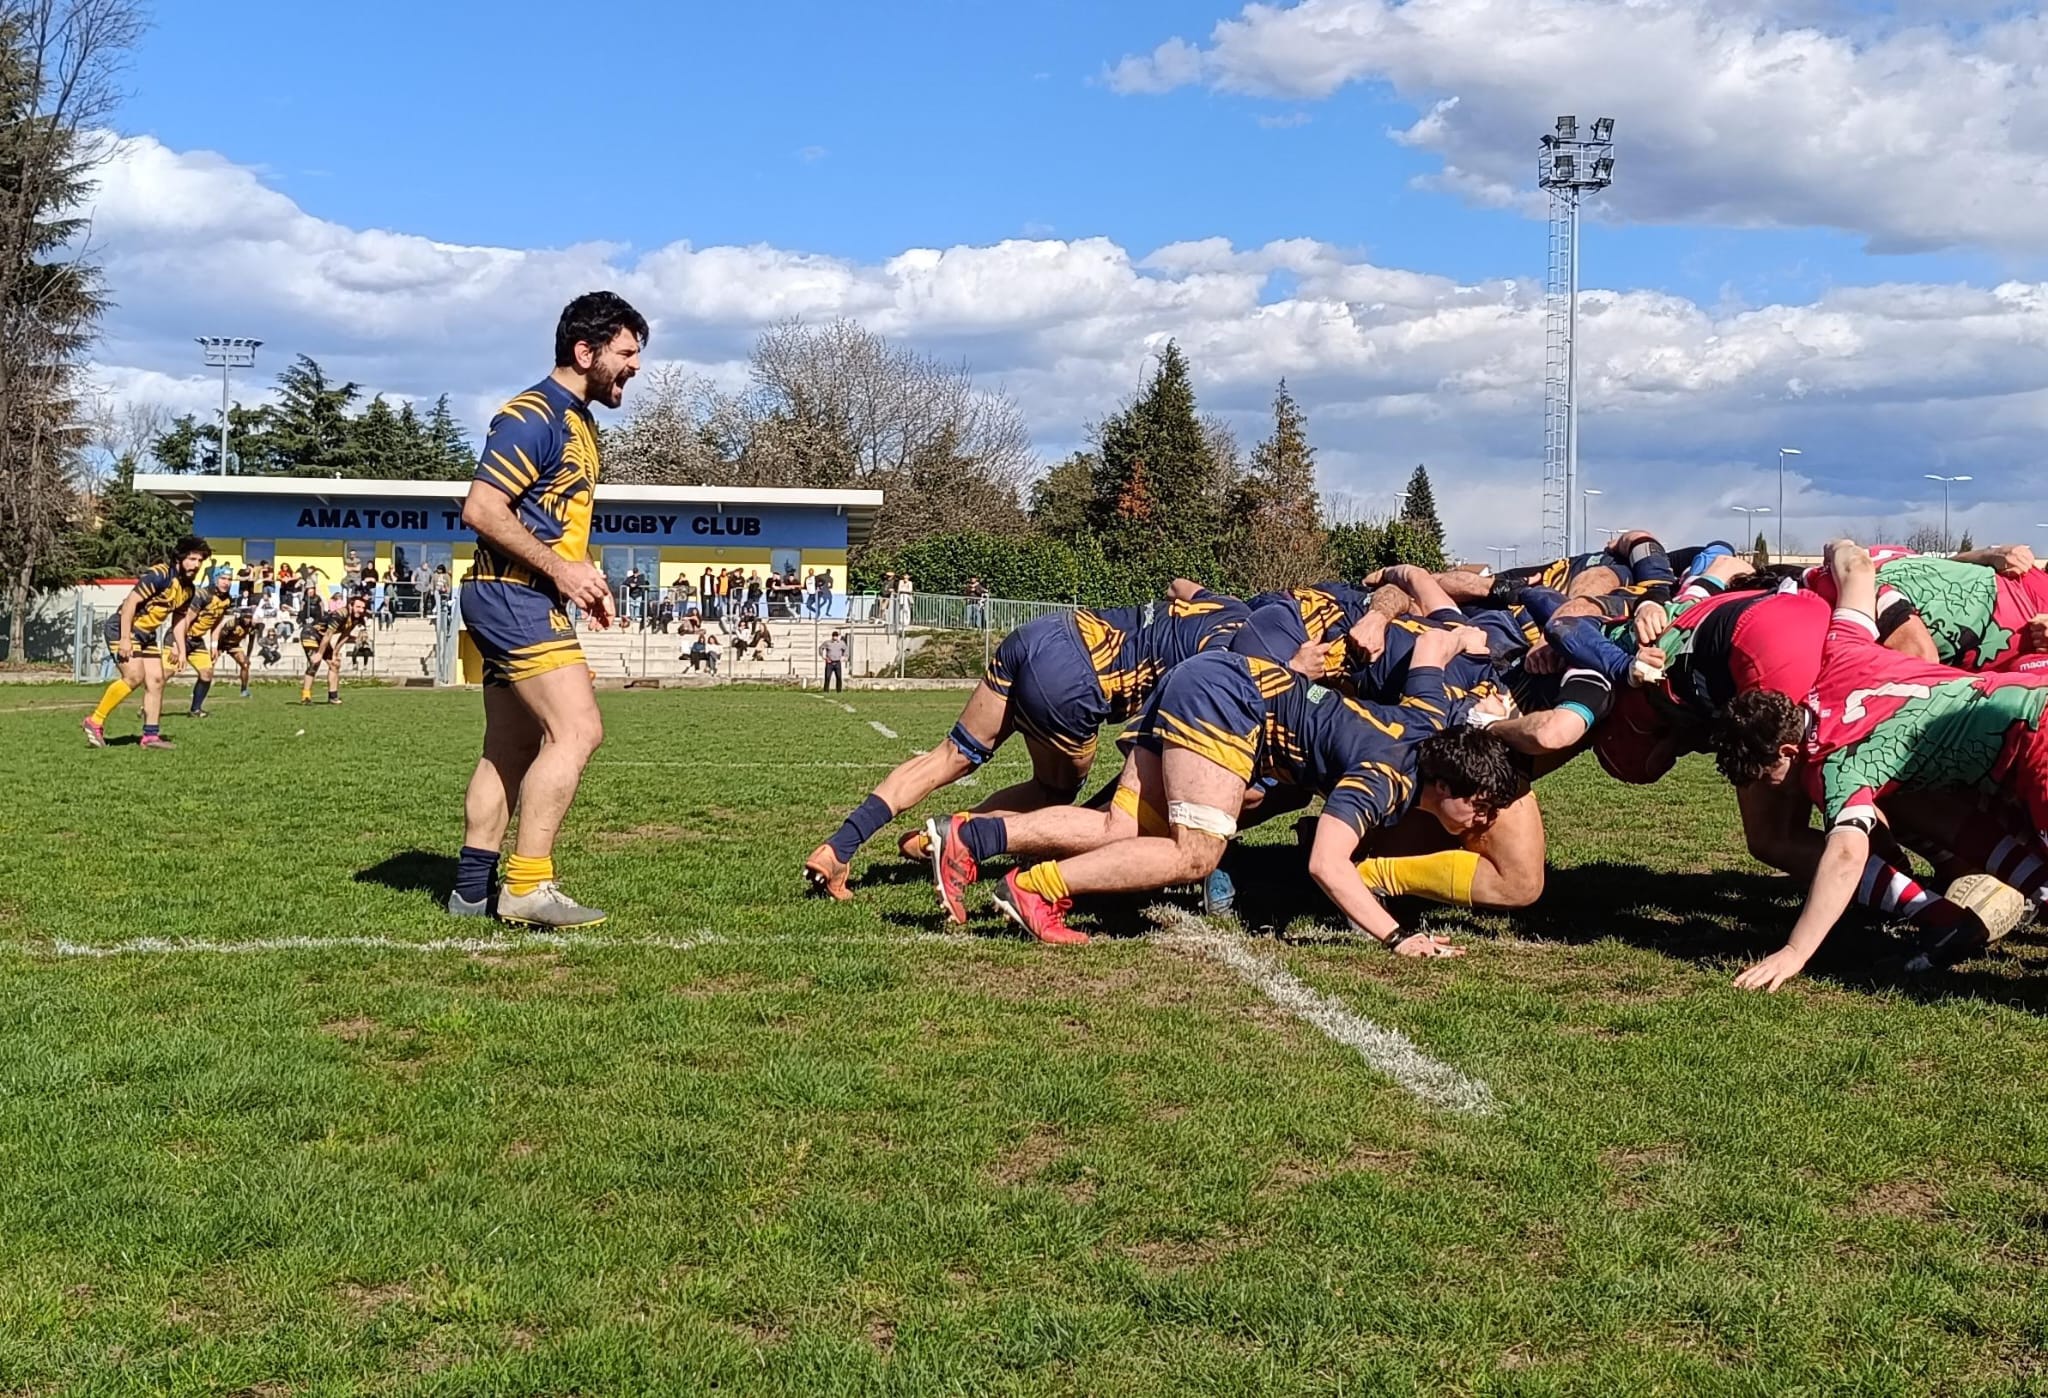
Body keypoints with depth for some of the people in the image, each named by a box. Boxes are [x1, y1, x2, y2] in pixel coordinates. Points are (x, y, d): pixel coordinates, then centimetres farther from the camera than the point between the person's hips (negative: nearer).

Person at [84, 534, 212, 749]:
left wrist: (181, 649, 11)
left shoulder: (188, 589, 6)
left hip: (147, 634, 9)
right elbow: (130, 602, -23)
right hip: (123, 628, -9)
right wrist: (125, 639, -25)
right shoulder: (160, 576, -21)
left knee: (156, 680, 2)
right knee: (134, 677, -20)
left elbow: (178, 620, 19)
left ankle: (151, 734, 6)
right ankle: (95, 721, -9)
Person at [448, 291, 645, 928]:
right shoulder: (533, 416, -13)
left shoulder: (578, 422, 20)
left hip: (527, 601, 11)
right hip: (513, 596, -11)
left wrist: (585, 574, 12)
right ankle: (527, 886, -14)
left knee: (511, 750, 11)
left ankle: (472, 887, 17)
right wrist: (559, 568, -19)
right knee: (577, 730, -17)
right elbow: (481, 509, -20)